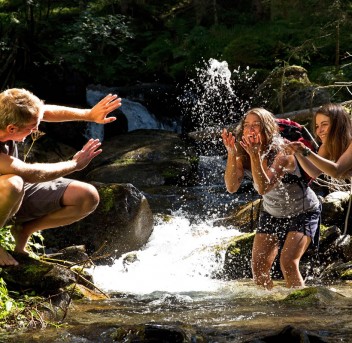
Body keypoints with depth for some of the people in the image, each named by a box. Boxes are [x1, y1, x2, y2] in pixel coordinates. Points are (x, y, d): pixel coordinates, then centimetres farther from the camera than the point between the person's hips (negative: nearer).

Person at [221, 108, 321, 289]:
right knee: (258, 267, -3)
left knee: (288, 262, -22)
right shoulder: (243, 155, -12)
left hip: (303, 212, -6)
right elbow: (231, 187, -26)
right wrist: (231, 154, -36)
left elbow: (263, 188, -40)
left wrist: (255, 155, -50)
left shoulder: (282, 153, -29)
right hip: (272, 213, 6)